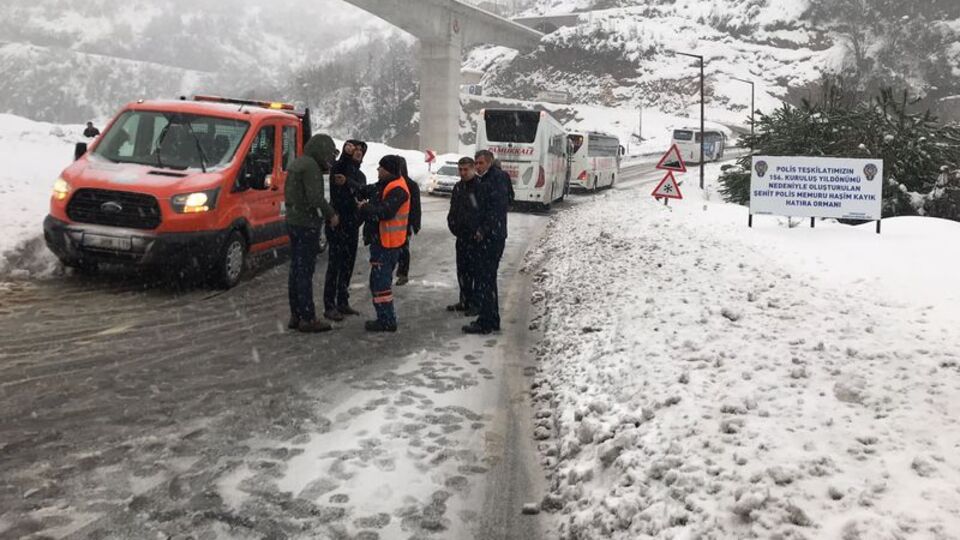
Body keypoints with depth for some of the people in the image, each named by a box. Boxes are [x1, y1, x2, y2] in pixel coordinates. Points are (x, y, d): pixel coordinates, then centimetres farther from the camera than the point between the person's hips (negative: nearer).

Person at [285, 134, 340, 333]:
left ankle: (296, 316, 18)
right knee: (305, 272, -6)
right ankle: (308, 319, -2)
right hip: (307, 225, -10)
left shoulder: (297, 163, 15)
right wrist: (331, 214, -12)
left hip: (293, 222, 10)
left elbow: (288, 192, 21)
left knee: (296, 270, 12)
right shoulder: (310, 166, -16)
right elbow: (315, 197, -23)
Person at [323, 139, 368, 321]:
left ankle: (342, 302, 22)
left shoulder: (360, 175, 15)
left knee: (348, 265, 12)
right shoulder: (338, 168, -1)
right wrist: (346, 152, -45)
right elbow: (341, 164, -26)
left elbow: (361, 191, -7)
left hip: (352, 225, 7)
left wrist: (347, 182, -26)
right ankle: (329, 306, -4)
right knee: (334, 265, -7)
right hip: (337, 223, -7)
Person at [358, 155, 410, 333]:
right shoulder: (387, 185, 16)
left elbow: (385, 212, -28)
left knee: (380, 281, -9)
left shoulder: (397, 190, -18)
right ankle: (385, 318, 27)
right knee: (381, 280, 18)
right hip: (382, 241, 11)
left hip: (387, 244, -11)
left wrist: (365, 207, -14)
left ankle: (387, 321, -3)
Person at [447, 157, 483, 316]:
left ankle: (477, 304, 6)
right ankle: (465, 301, 26)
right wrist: (453, 226, 6)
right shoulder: (458, 187, 12)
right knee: (462, 270, 14)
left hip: (477, 238, -8)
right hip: (462, 237, 8)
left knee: (476, 271, -2)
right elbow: (453, 210, 20)